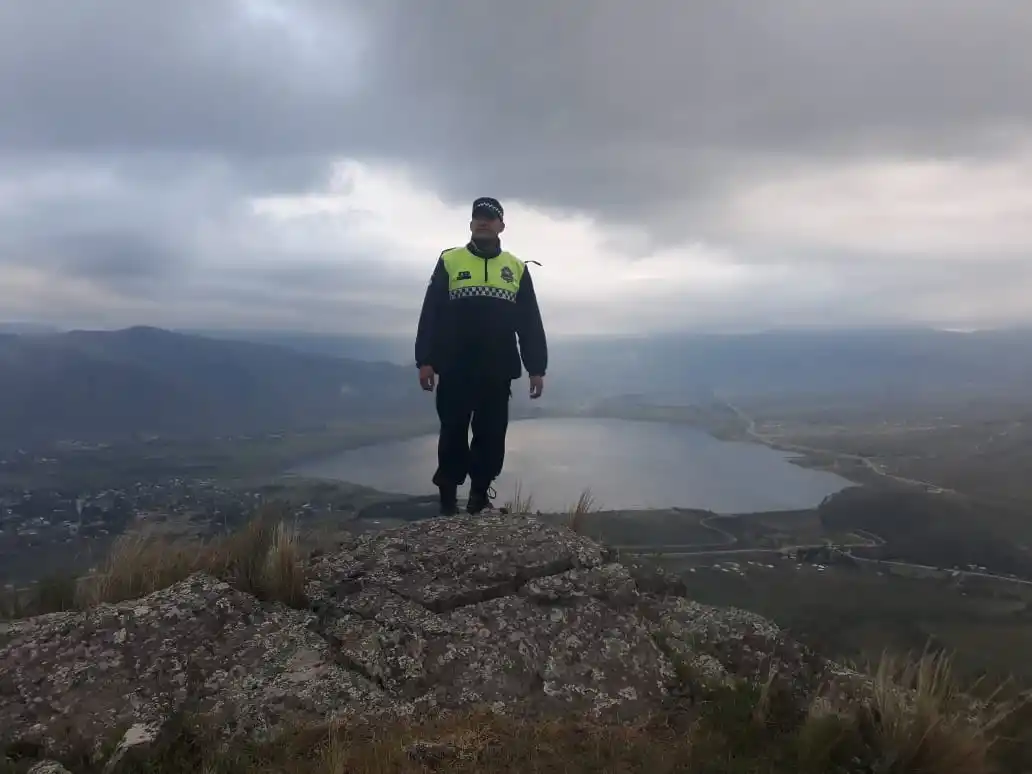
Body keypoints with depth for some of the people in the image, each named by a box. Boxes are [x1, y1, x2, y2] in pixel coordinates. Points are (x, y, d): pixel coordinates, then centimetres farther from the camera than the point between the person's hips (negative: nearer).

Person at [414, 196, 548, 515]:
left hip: (498, 372, 2)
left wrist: (536, 368, 1)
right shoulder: (449, 261, 5)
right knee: (454, 434, 4)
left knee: (491, 436, 5)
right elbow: (430, 314, 1)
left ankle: (480, 495, 19)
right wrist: (425, 360, -6)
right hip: (455, 369, -1)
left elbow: (530, 323, 8)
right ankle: (448, 498, 16)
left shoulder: (517, 268, 10)